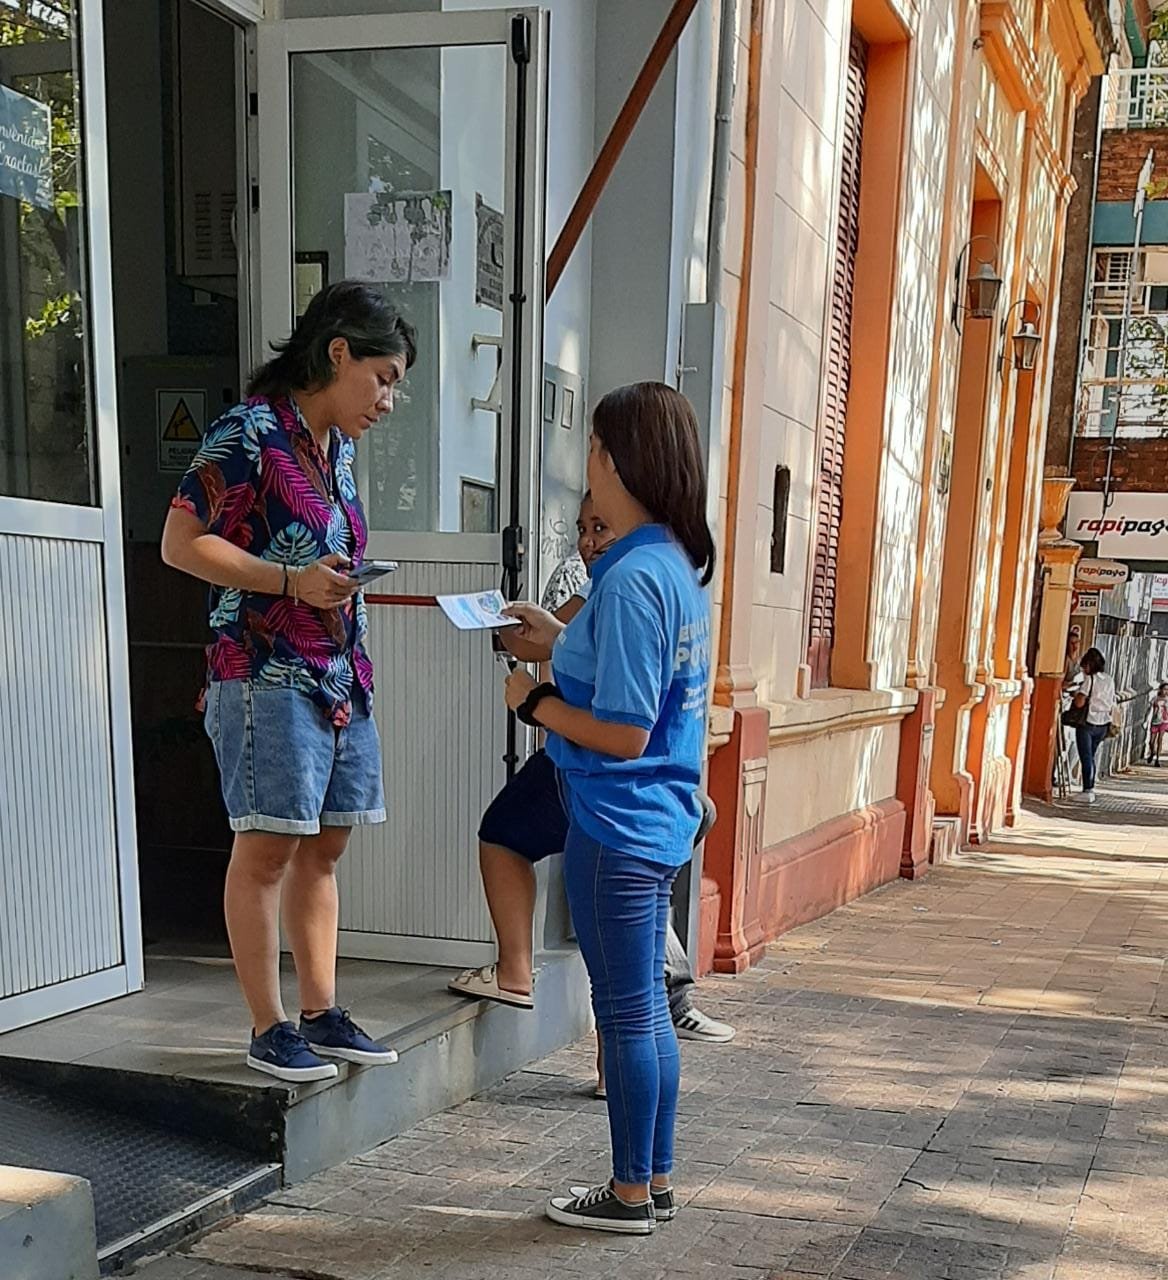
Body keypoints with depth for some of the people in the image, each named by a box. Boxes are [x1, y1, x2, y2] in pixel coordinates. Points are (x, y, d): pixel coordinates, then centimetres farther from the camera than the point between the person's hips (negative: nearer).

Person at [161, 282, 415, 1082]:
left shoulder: (338, 447, 16)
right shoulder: (250, 431, -8)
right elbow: (181, 542, -12)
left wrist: (347, 580, 7)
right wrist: (291, 581, -18)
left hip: (342, 677, 8)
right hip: (268, 676, -8)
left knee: (323, 848, 11)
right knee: (267, 849, -3)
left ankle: (321, 1015, 20)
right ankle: (269, 1030, 7)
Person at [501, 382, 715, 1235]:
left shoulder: (630, 578, -21)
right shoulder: (680, 564, 8)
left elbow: (623, 733, -22)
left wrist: (536, 701, -9)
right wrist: (563, 641, 17)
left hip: (619, 827, -9)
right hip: (662, 821, 9)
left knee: (626, 1011, 4)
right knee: (648, 1004, 17)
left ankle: (630, 1195, 19)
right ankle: (655, 1180, 29)